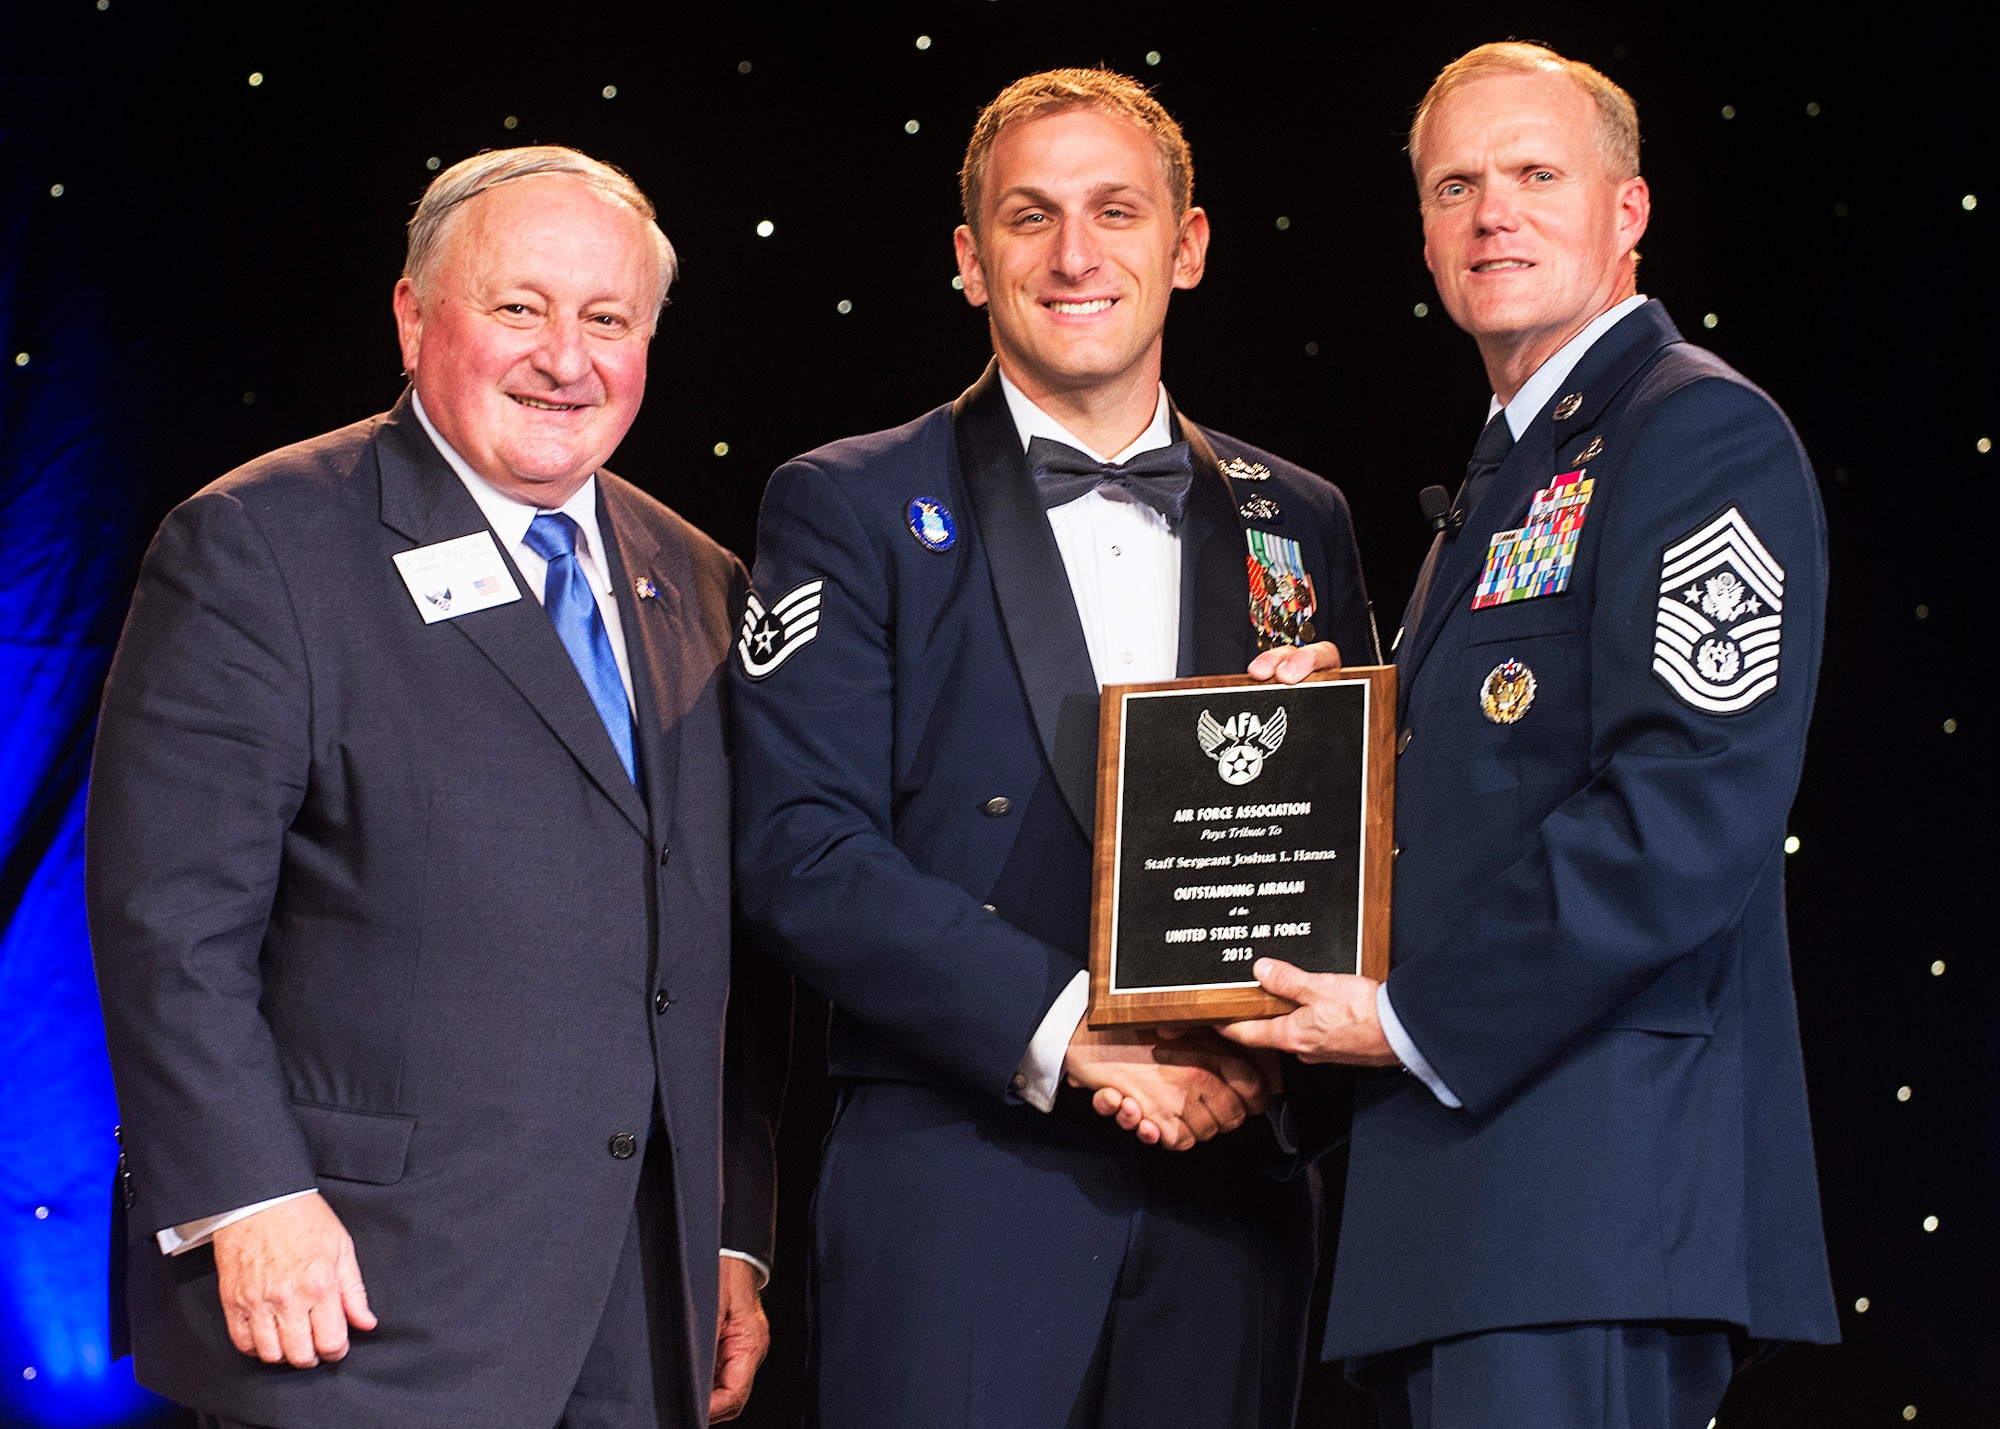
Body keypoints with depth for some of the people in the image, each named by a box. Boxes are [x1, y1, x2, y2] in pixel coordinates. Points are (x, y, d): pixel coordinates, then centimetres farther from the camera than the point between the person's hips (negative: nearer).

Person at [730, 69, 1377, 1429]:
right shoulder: (848, 509, 3)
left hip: (1229, 1176, 3)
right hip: (957, 1182, -3)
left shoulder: (1300, 522, 14)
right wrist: (1068, 1033, -15)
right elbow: (801, 855, -7)